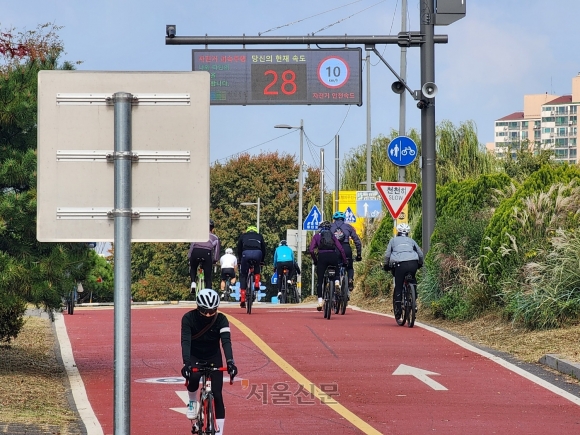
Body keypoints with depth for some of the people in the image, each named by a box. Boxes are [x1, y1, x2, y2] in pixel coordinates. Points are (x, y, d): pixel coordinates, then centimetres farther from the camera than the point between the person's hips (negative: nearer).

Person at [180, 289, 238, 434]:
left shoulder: (221, 320, -22)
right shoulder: (188, 318, -24)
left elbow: (226, 341, -33)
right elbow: (185, 341, -33)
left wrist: (230, 362, -50)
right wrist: (186, 363, -48)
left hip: (214, 358, 1)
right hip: (194, 357, -1)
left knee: (217, 395, -8)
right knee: (193, 377, -34)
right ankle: (192, 402, -2)